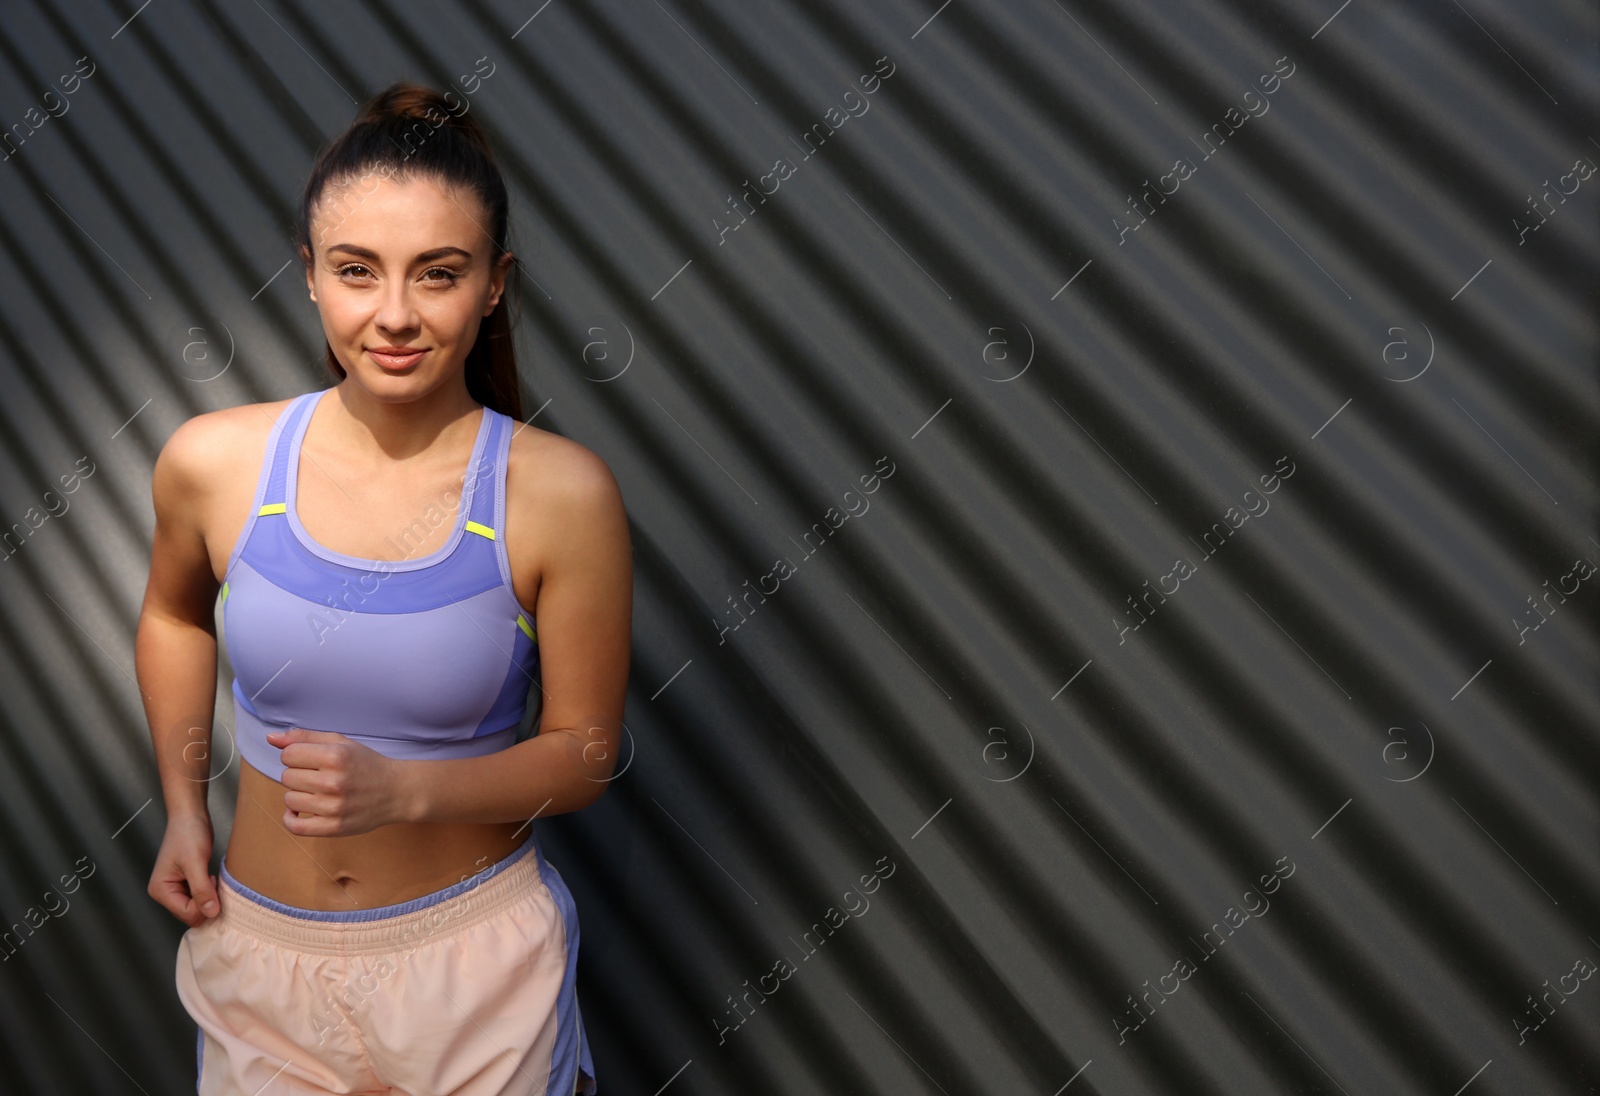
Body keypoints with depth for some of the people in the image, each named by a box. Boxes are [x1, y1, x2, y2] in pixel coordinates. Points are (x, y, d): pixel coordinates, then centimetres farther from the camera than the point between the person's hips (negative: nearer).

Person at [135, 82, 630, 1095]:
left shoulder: (562, 495, -19)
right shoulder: (210, 462, -12)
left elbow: (585, 749, -11)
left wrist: (403, 790, -24)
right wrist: (183, 804, 5)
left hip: (472, 946, -2)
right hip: (258, 939, 3)